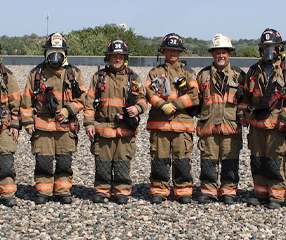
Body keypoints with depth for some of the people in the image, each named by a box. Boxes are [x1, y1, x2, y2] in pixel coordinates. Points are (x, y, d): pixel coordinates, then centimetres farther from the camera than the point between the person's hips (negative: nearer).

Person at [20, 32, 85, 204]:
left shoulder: (74, 73, 7)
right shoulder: (36, 74, 7)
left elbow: (81, 99, 6)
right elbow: (27, 100, 9)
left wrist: (68, 110, -10)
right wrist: (28, 121, 1)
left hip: (66, 125, 0)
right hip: (42, 125, 0)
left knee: (64, 161, 4)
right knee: (43, 161, 0)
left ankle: (63, 191, 17)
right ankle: (43, 192, 11)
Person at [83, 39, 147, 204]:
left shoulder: (133, 78, 10)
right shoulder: (98, 77, 11)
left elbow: (142, 99, 10)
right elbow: (89, 102, 10)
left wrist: (137, 108, -13)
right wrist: (89, 123, 1)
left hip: (125, 128, 0)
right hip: (102, 128, 1)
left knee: (123, 163, 1)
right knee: (102, 163, 3)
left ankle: (122, 192, 12)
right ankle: (102, 191, 15)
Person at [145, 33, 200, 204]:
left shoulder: (188, 73, 13)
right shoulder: (155, 73, 15)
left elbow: (194, 95, 0)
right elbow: (149, 92, 1)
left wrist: (175, 104, -11)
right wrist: (163, 105, -15)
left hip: (182, 121, 0)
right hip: (159, 123, 1)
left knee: (183, 158, -2)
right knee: (159, 158, 1)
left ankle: (183, 191, 7)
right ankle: (159, 191, 10)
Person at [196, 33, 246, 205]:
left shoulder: (239, 75, 10)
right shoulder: (203, 75, 11)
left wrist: (241, 95, -3)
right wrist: (197, 111, 6)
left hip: (231, 126, 0)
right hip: (208, 125, 1)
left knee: (230, 160, 2)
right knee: (208, 160, 2)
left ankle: (229, 191, 12)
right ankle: (208, 191, 12)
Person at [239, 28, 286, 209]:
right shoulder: (254, 71, 14)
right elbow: (246, 96, 20)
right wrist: (245, 115, 14)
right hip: (256, 123, 5)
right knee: (257, 160, 9)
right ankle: (261, 193, 19)